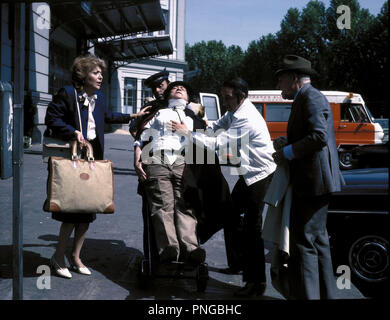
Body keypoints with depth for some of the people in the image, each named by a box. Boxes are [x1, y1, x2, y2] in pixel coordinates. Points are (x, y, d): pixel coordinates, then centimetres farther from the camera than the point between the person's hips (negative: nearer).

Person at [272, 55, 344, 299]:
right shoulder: (305, 99, 20)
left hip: (313, 182, -11)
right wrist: (287, 142, 8)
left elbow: (319, 136, -23)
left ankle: (307, 294, -4)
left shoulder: (311, 97, -11)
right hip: (314, 182, 11)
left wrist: (288, 152, -16)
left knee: (303, 242, -9)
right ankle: (326, 293, 27)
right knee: (318, 240, 17)